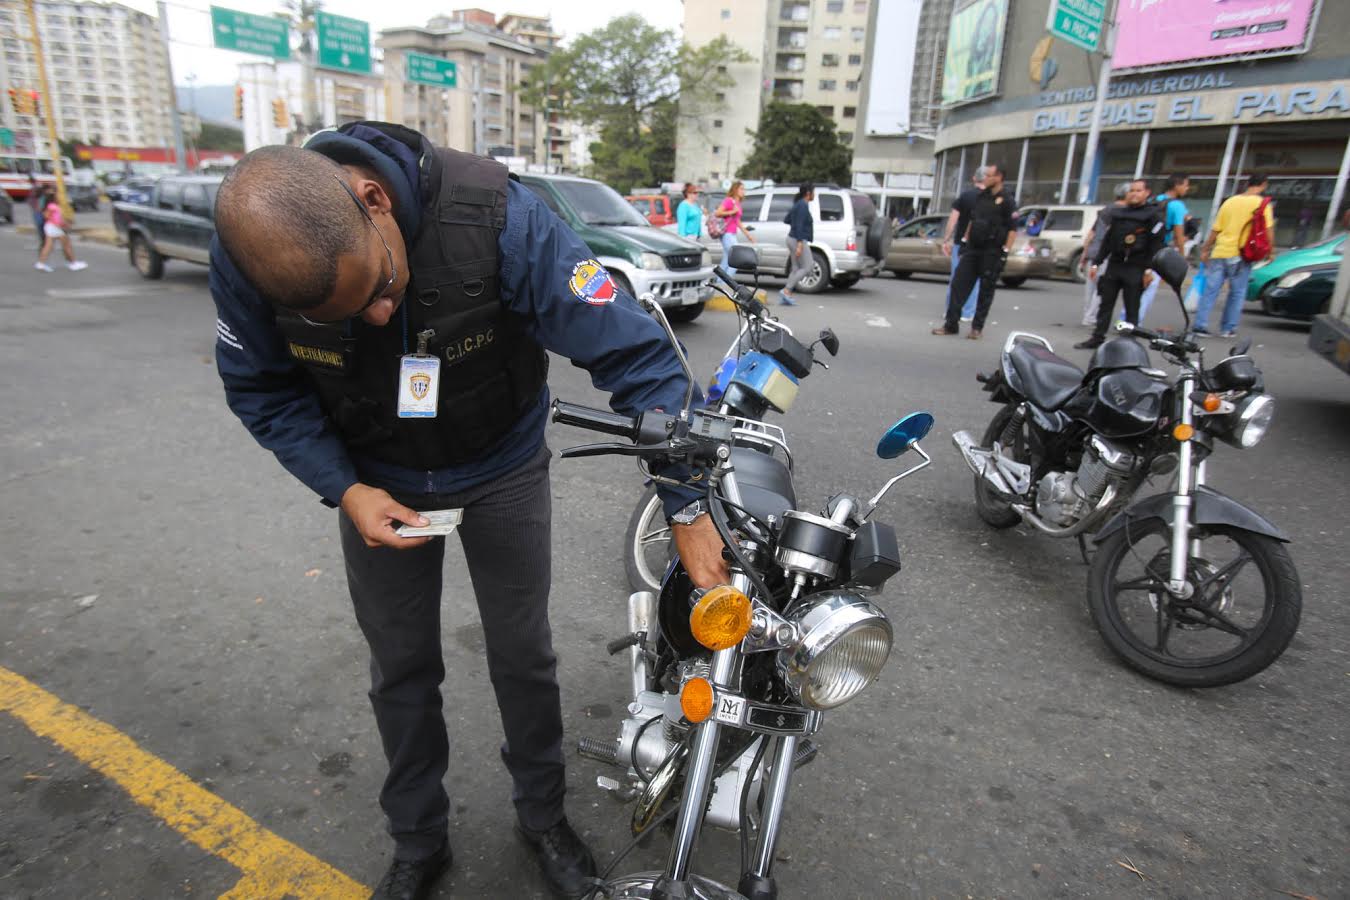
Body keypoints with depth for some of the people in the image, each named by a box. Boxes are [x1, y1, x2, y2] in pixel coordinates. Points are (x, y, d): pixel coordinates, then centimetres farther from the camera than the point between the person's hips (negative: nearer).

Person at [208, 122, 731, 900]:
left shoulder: (495, 215, -34)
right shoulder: (246, 252, -23)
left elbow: (633, 351, -31)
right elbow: (261, 388, -5)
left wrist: (687, 510, -31)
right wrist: (344, 491, -19)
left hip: (502, 468, -2)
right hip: (377, 481, 2)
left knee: (524, 658, 11)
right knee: (401, 669, 15)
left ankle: (544, 816, 39)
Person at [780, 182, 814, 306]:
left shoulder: (799, 204, 15)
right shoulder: (803, 205, -14)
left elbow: (786, 219, 23)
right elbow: (799, 226, -21)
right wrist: (800, 244, -25)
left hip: (793, 239, 10)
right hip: (799, 240, -10)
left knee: (796, 269, 8)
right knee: (807, 268, -8)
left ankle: (785, 297, 4)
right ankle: (786, 291, -13)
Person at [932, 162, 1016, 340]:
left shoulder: (1007, 201, -5)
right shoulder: (981, 197, 13)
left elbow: (1013, 229, -8)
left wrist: (1005, 251, -15)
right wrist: (965, 240, 15)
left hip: (992, 252, -6)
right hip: (972, 249, 6)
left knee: (986, 290, 2)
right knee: (958, 284, -2)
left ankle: (977, 327, 9)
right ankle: (951, 324, 2)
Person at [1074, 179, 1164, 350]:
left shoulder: (1153, 214, -1)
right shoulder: (1119, 213, 15)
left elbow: (1156, 244, -7)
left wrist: (1149, 269, -15)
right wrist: (1096, 263, 11)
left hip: (1135, 268, -5)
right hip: (1114, 265, 5)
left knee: (1132, 309, -1)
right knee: (1105, 304, 5)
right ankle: (1097, 338, 10)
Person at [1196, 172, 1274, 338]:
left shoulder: (1230, 201, 9)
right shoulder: (1263, 203, -2)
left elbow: (1215, 230, 9)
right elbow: (1268, 230, -6)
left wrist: (1205, 250, 16)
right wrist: (1269, 252, 5)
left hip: (1219, 253, 3)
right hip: (1240, 256, -3)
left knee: (1210, 290, 4)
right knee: (1237, 294, 8)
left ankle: (1200, 325, -2)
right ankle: (1228, 328, 9)